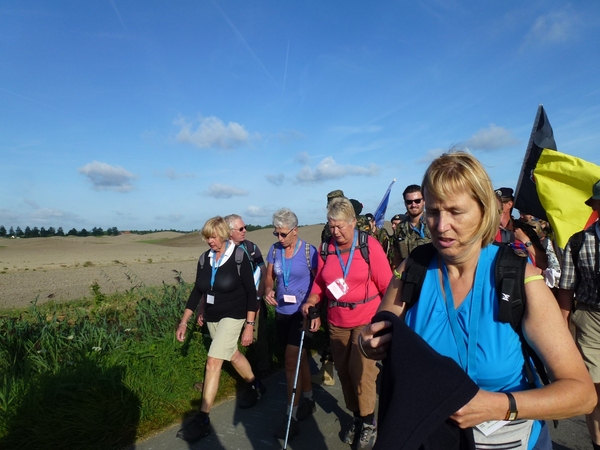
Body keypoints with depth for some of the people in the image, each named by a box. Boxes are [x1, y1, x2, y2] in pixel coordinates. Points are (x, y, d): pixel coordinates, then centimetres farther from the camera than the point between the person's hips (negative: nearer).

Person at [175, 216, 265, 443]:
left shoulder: (239, 257, -17)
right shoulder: (204, 259, -2)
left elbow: (251, 292, -14)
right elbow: (197, 291, 5)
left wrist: (249, 325, -17)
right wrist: (184, 321, 1)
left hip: (233, 316, -6)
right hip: (212, 318, 6)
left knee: (213, 362, -11)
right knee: (232, 355, 21)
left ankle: (203, 419, 1)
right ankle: (255, 386, 45)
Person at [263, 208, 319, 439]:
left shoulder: (309, 251, -14)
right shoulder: (274, 249, 0)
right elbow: (269, 277, 8)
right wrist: (268, 290, -13)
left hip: (302, 313, -5)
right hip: (281, 312, 6)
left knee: (291, 360, -8)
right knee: (299, 357, 19)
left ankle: (292, 417, 6)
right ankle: (308, 400, 38)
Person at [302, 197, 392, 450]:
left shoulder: (369, 246, -12)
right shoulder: (326, 249, -2)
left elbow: (386, 284, -9)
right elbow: (320, 282, 7)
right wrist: (312, 301, -10)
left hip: (367, 320, -4)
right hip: (337, 322, 4)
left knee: (360, 369, -7)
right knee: (343, 370, 12)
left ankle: (369, 423, 18)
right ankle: (357, 417, 35)